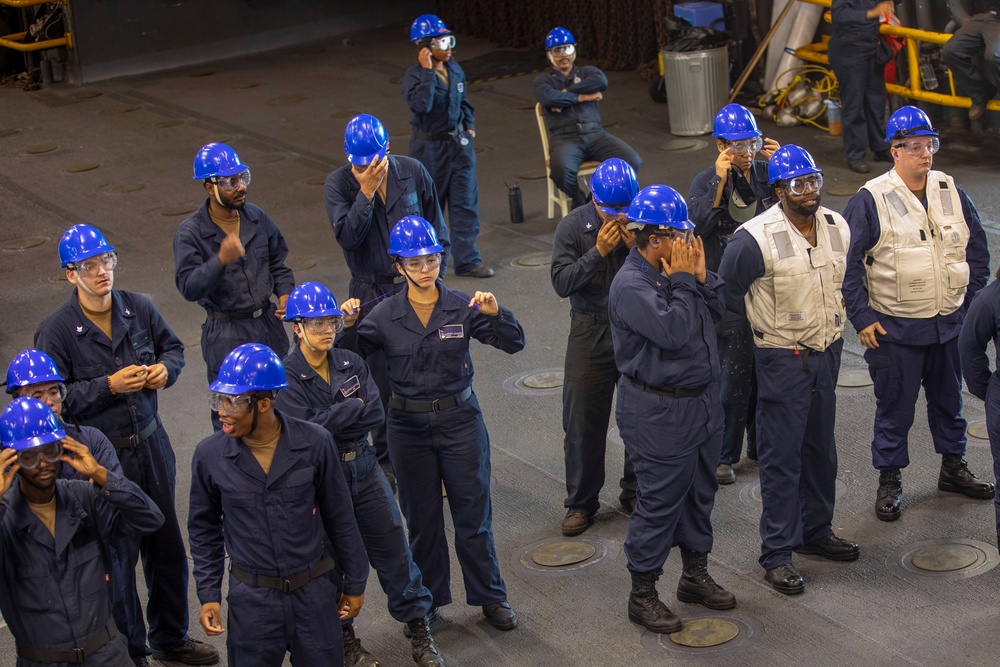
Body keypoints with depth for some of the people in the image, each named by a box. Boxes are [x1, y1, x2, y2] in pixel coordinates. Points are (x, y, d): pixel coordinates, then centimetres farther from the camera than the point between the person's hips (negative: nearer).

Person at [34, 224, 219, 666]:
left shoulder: (139, 308, 0)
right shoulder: (56, 331, -14)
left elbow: (172, 346, 16)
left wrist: (165, 368, -6)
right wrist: (108, 386, -22)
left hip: (150, 443, 5)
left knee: (166, 546, 16)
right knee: (118, 555, 3)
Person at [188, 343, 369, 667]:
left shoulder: (314, 443, -10)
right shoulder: (209, 455, -9)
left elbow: (339, 517, 1)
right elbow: (204, 529, 6)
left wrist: (355, 583, 7)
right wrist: (208, 595, 3)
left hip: (313, 593, 0)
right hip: (250, 600, 0)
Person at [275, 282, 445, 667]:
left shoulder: (351, 363, 1)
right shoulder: (285, 376, -13)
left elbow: (377, 414, -8)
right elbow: (304, 429, -22)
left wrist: (331, 419, -18)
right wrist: (354, 407, -13)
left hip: (364, 468, 4)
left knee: (394, 549, 7)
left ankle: (419, 632, 20)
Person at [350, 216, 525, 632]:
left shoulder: (462, 307, -6)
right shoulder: (385, 316, -6)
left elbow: (514, 344, -8)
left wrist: (495, 313, -26)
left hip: (460, 418, 0)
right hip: (409, 424, 0)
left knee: (473, 512, 6)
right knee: (421, 518, 13)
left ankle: (491, 597, 21)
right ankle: (428, 600, 29)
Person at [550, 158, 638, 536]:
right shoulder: (573, 227, -7)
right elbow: (561, 283, -14)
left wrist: (637, 248, -21)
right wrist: (598, 252, -23)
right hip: (591, 334, -1)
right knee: (583, 422, 5)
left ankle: (636, 492, 28)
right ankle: (581, 502, 17)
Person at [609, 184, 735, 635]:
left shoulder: (679, 267, 4)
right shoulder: (630, 285, -21)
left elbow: (717, 310, 5)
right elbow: (674, 332, -30)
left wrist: (700, 276, -9)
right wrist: (682, 280, -20)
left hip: (702, 400, 8)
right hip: (659, 411, -8)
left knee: (700, 493, 19)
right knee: (659, 501, 0)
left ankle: (695, 575, 36)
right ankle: (642, 594, 14)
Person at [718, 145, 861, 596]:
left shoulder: (837, 228, 1)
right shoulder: (756, 238, -19)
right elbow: (727, 291, -8)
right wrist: (766, 323, 1)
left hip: (827, 355, 6)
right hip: (782, 360, -6)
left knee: (821, 451, 17)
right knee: (781, 458, -2)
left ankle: (816, 532, 34)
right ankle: (777, 554, 6)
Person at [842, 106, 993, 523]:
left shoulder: (951, 192, 3)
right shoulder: (870, 200, -11)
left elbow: (977, 249, 13)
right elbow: (848, 263, -9)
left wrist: (972, 301, 7)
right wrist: (861, 317, -12)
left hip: (950, 324, 5)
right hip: (895, 329, -4)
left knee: (949, 399, 18)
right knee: (895, 408, 4)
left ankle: (954, 468, 35)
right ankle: (889, 482, 17)